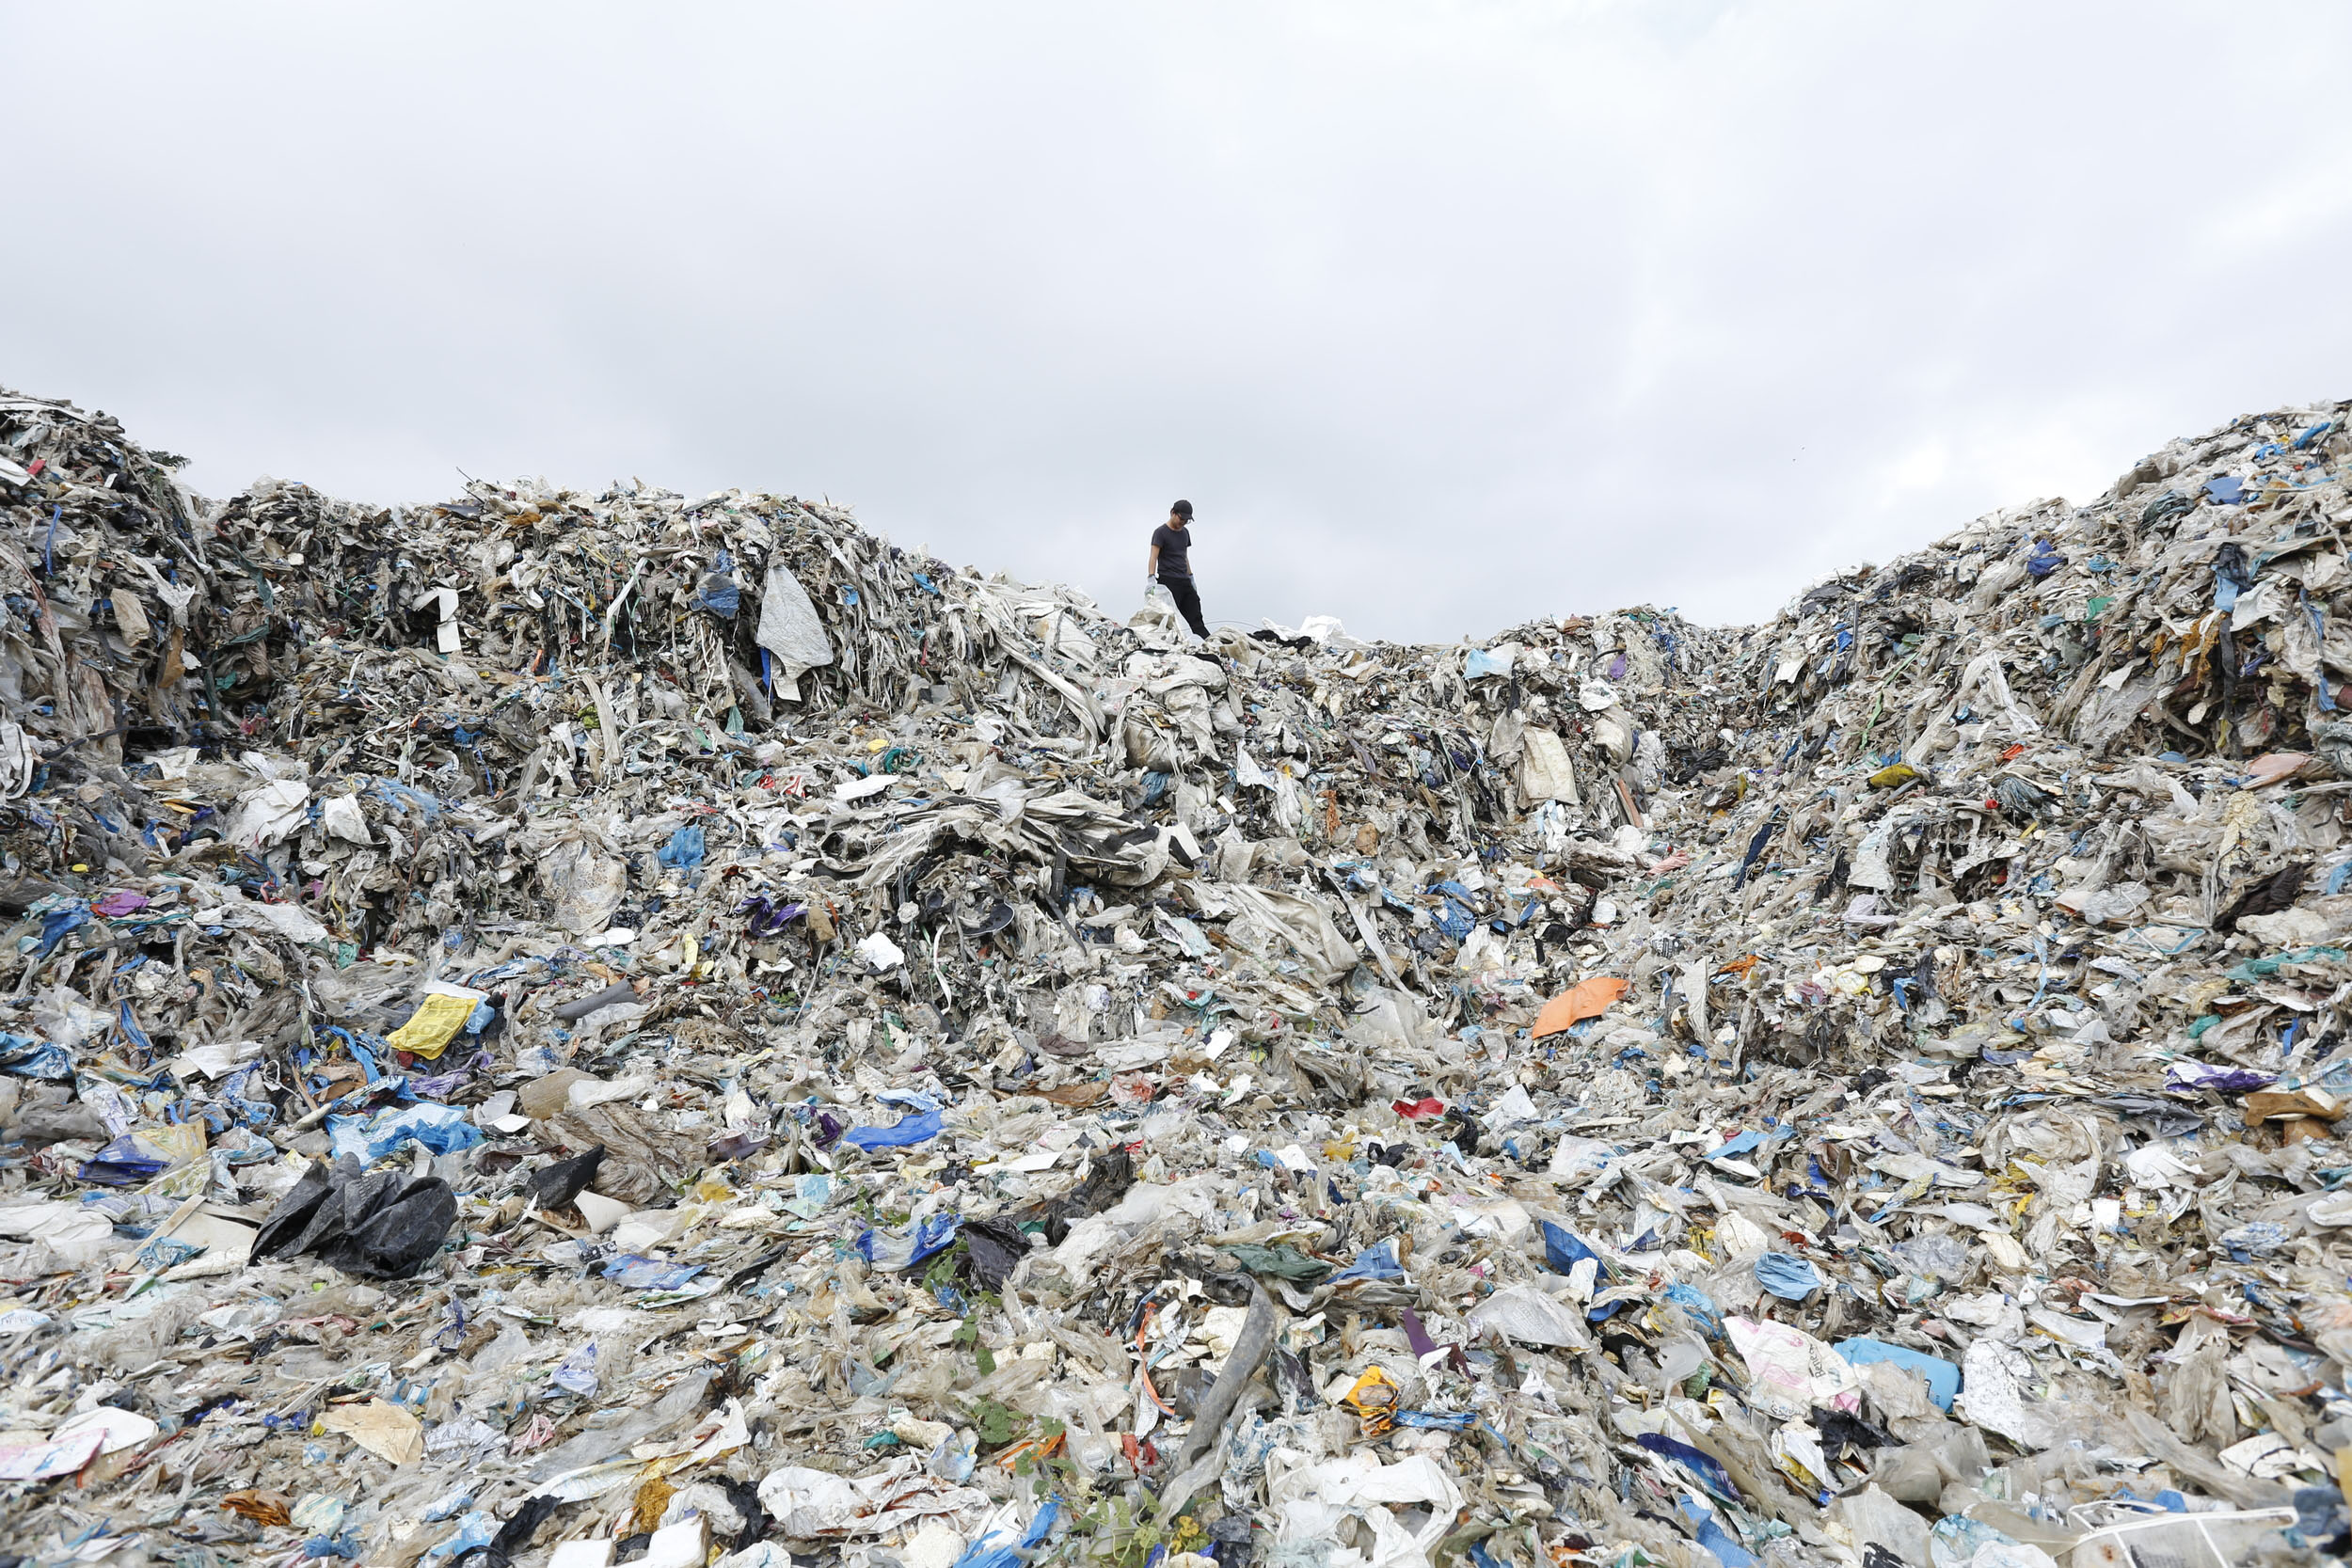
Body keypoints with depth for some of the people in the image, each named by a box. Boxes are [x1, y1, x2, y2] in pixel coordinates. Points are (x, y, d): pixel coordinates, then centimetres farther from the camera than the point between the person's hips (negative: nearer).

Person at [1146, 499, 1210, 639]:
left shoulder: (1185, 532, 16)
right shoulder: (1160, 532, -7)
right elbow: (1154, 557, -16)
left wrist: (1191, 577, 20)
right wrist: (1151, 579, -29)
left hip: (1185, 582, 7)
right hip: (1168, 582, -7)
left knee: (1196, 618, 5)